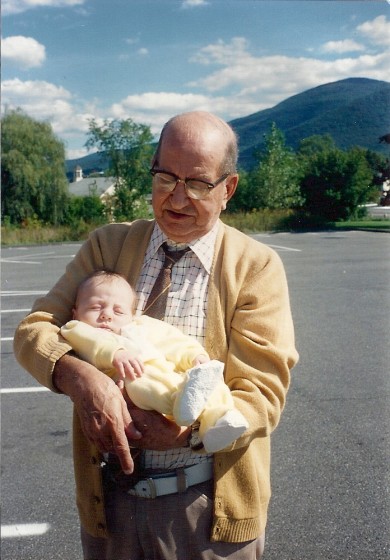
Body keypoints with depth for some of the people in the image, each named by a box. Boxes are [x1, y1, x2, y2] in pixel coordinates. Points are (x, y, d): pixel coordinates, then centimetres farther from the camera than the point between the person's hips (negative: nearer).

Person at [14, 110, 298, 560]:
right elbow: (33, 330, -4)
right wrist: (77, 375, -26)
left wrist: (183, 431, -30)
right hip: (108, 495, 3)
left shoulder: (256, 266, -9)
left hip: (208, 505, -2)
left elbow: (263, 396, -12)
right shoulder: (107, 245, 0)